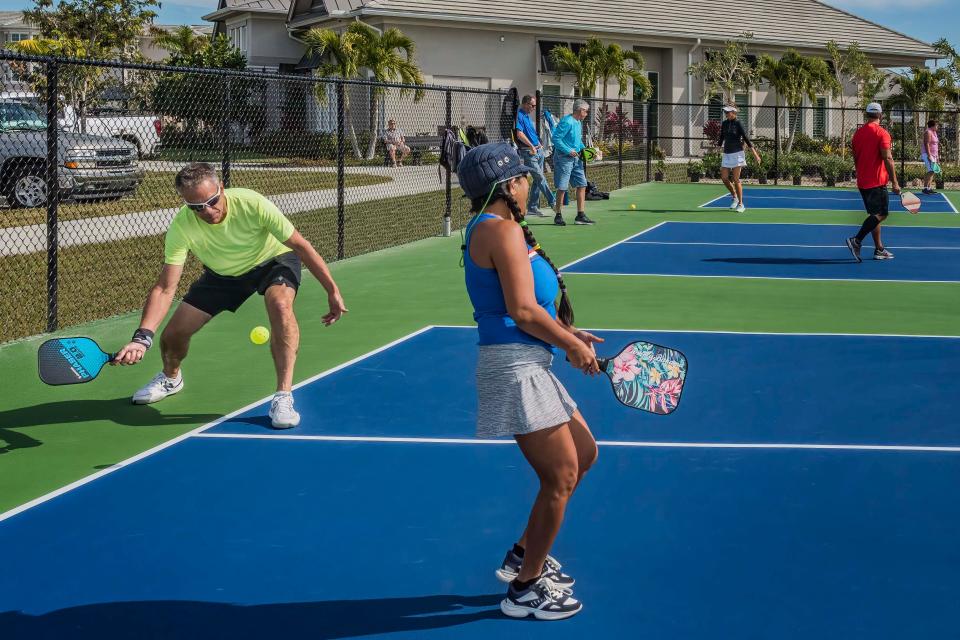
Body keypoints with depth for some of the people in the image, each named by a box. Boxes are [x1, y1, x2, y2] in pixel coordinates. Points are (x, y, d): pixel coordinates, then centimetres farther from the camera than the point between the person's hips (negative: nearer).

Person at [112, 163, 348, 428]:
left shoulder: (251, 204, -36)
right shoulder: (181, 227, -30)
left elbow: (301, 245, -24)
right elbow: (165, 288, -31)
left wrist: (332, 291, -22)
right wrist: (142, 337, -45)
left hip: (274, 260, -3)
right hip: (222, 274, 3)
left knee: (280, 304, -36)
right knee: (173, 334, -3)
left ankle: (283, 397, -29)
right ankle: (171, 377, 36)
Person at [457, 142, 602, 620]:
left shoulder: (490, 229, 17)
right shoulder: (503, 230, -15)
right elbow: (523, 312, -22)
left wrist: (567, 333, 8)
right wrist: (571, 344, -10)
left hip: (526, 366, 11)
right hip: (515, 366, -11)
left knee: (584, 452, 19)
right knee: (561, 477, -4)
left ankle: (524, 556, 29)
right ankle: (525, 589, 9)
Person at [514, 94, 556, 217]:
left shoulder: (528, 116, 19)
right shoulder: (519, 115, -11)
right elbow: (519, 134, -20)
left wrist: (539, 144, 16)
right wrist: (531, 146, -18)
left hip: (538, 150, 10)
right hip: (528, 152, -10)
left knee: (537, 180, 9)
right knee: (540, 178, -9)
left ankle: (532, 207, 12)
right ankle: (552, 202, -9)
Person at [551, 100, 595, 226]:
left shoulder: (579, 123, 14)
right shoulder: (567, 122, -16)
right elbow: (556, 139, -19)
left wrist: (583, 149, 9)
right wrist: (569, 151, -21)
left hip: (576, 158, 9)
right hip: (564, 158, -9)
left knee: (582, 185, 5)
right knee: (562, 188, -4)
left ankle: (580, 215, 9)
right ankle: (558, 216, 7)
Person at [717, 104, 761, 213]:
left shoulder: (738, 124, -8)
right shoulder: (724, 124, 8)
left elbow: (747, 140, -9)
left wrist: (755, 155, -12)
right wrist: (717, 144, 2)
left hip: (737, 154, -6)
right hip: (726, 154, 6)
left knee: (736, 180, -7)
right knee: (724, 178, 3)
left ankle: (741, 204, 1)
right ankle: (735, 197, 25)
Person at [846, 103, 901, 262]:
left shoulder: (858, 133, 9)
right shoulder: (882, 133, -11)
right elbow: (887, 159, -18)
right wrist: (895, 183, -17)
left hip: (862, 182, 8)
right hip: (877, 182, -8)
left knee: (875, 214, 13)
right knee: (881, 214, -5)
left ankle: (879, 249, 13)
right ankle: (856, 241, -17)